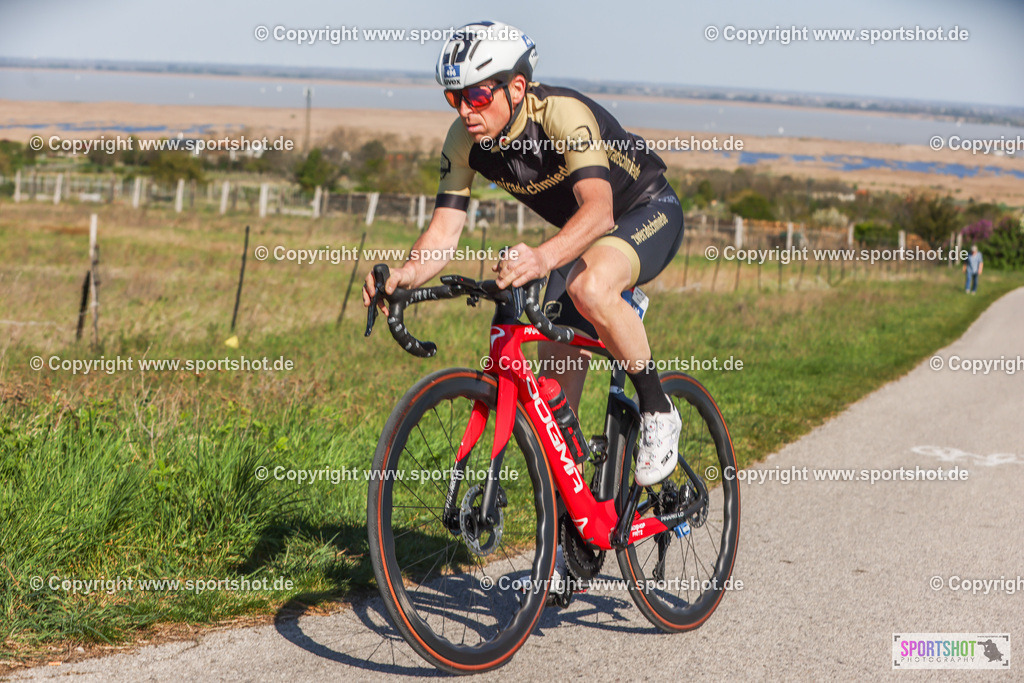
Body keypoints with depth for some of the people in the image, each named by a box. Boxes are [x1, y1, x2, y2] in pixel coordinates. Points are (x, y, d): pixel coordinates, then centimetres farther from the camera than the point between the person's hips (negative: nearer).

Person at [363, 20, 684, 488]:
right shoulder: (464, 140, -15)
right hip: (580, 235, 7)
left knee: (590, 287, -38)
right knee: (555, 374, -2)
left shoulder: (564, 114, -34)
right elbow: (444, 230, -17)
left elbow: (599, 208, -48)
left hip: (648, 211, -7)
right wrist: (406, 274, -39)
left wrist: (543, 257, -66)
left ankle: (657, 412, -17)